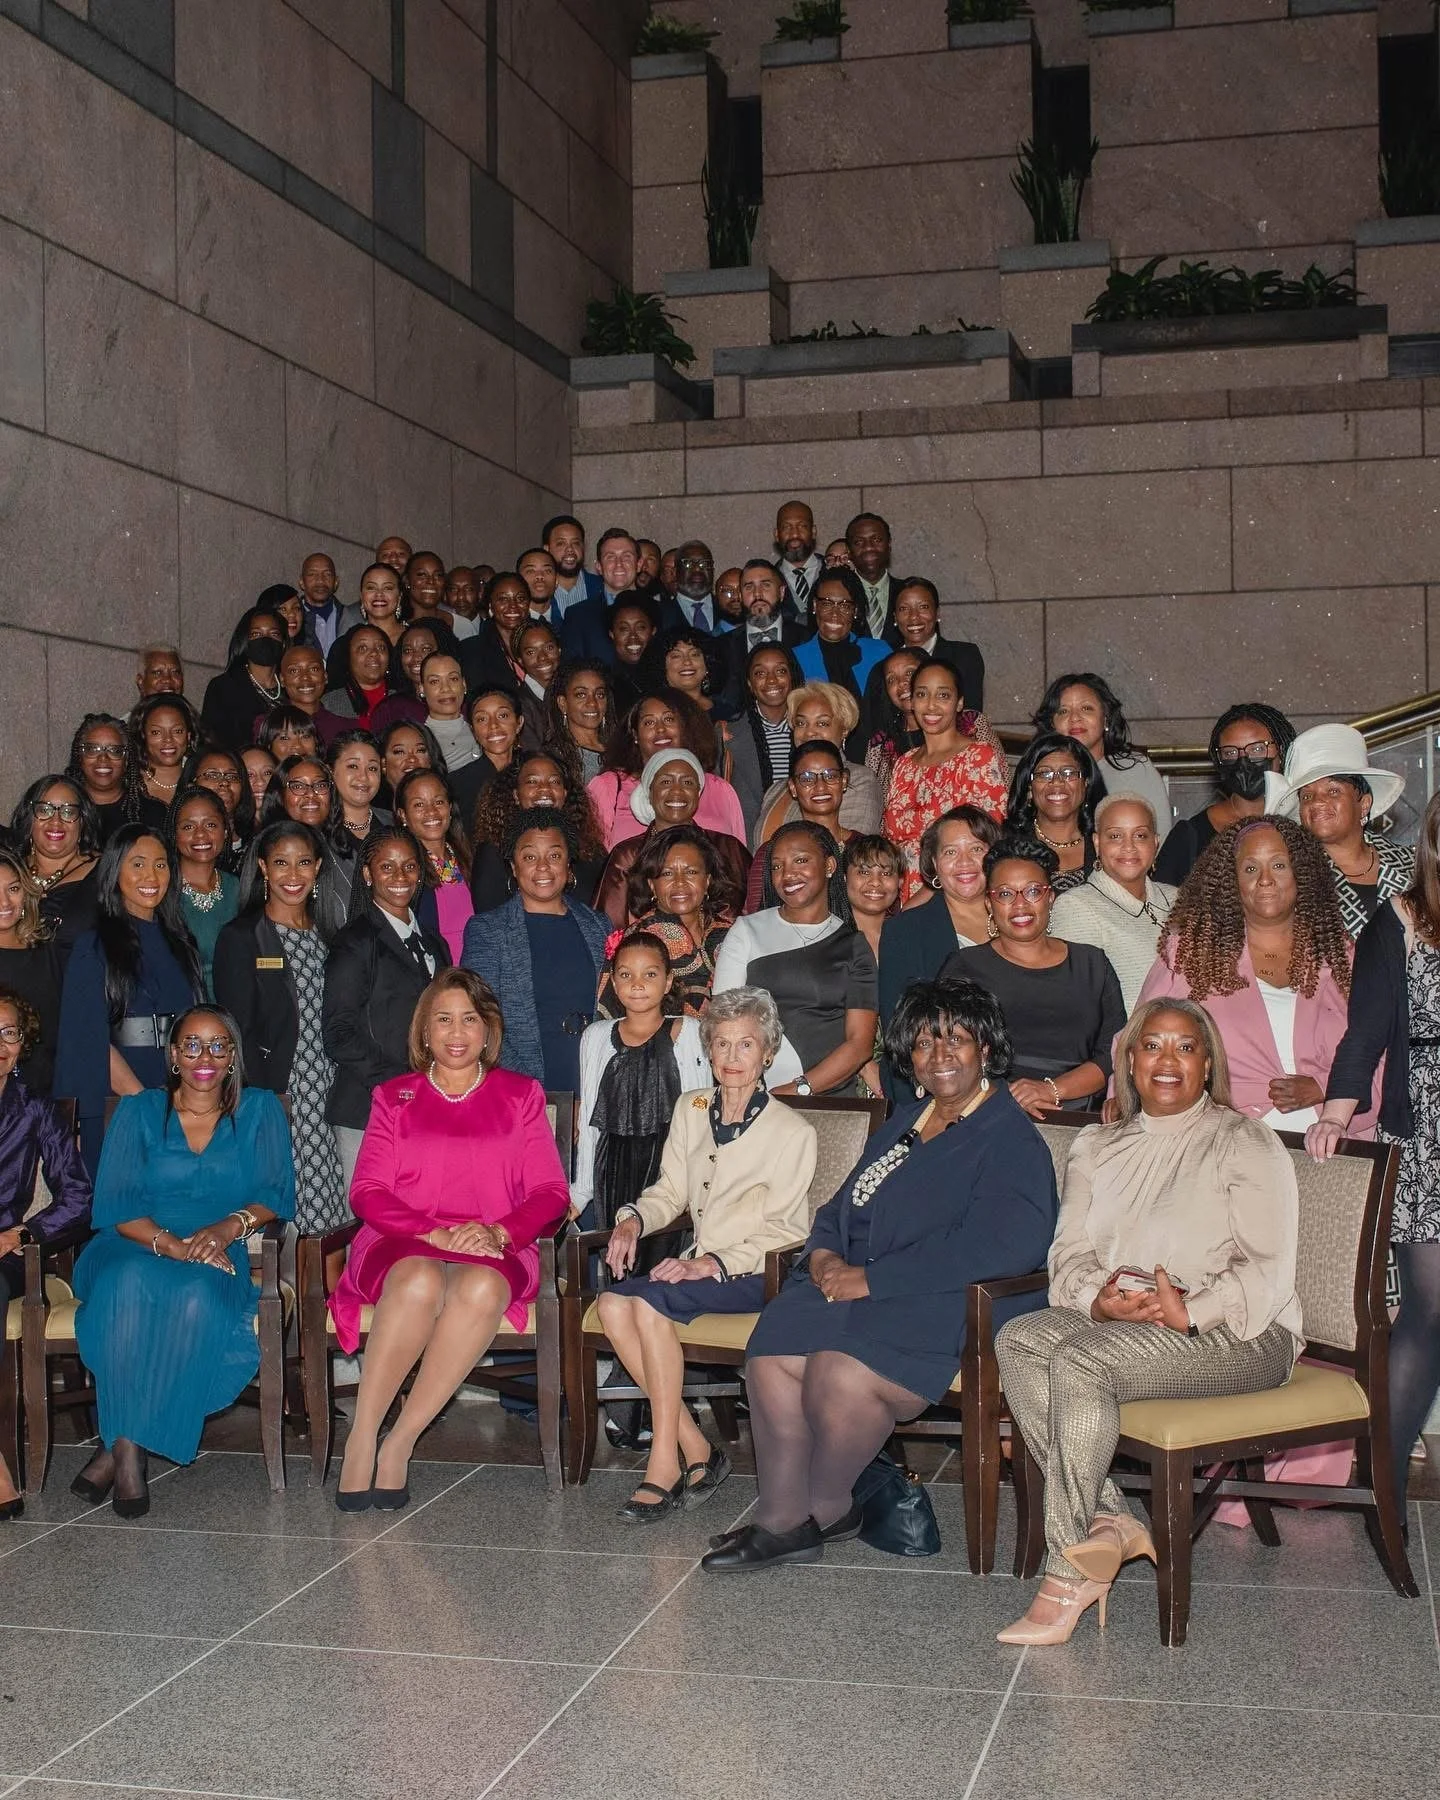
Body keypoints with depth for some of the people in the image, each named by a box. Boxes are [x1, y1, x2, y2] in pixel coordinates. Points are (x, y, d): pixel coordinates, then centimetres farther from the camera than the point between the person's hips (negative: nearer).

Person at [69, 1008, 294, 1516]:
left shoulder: (260, 1112, 14)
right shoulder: (139, 1111, 13)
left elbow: (278, 1194, 4)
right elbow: (113, 1205, 2)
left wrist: (229, 1227, -17)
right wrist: (172, 1245, -16)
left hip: (216, 1261, 0)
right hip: (132, 1248, 0)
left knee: (196, 1297, -37)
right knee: (129, 1282, -37)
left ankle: (121, 1443, -27)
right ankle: (128, 1453, -31)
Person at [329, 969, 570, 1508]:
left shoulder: (520, 1096, 19)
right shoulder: (394, 1097, 20)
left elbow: (550, 1192, 9)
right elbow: (367, 1191, 7)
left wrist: (497, 1233, -12)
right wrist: (435, 1234, -11)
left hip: (495, 1250, 0)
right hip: (403, 1244, 0)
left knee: (482, 1288, -37)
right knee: (420, 1281, -38)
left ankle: (400, 1441, -30)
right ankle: (361, 1439, -30)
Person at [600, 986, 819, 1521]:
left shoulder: (793, 1133, -6)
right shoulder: (691, 1108, 12)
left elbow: (780, 1232, -9)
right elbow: (670, 1191, 16)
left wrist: (715, 1264, -21)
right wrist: (633, 1219, -6)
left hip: (757, 1275, -6)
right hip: (700, 1264, 6)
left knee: (650, 1301, -30)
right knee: (612, 1302, -23)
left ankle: (665, 1463, -22)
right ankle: (696, 1452, -18)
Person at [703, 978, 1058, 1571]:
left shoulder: (1012, 1142, -6)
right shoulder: (906, 1121, 21)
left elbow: (998, 1246, -22)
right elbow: (843, 1206, 24)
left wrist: (870, 1278, -19)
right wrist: (824, 1255, -3)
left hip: (943, 1307, -7)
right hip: (855, 1288, 7)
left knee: (839, 1374, -30)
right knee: (770, 1354, -19)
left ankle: (827, 1509, -1)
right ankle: (782, 1519, -9)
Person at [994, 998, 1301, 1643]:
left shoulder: (1245, 1144, 2)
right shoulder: (1097, 1147, 19)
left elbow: (1270, 1268, -8)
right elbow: (1071, 1249, 10)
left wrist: (1190, 1312, -22)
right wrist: (1098, 1298, -13)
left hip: (1236, 1334, -5)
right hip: (1115, 1321, 6)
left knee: (1080, 1361, -31)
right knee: (1017, 1339, -24)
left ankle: (1070, 1574, -24)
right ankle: (1110, 1522, -25)